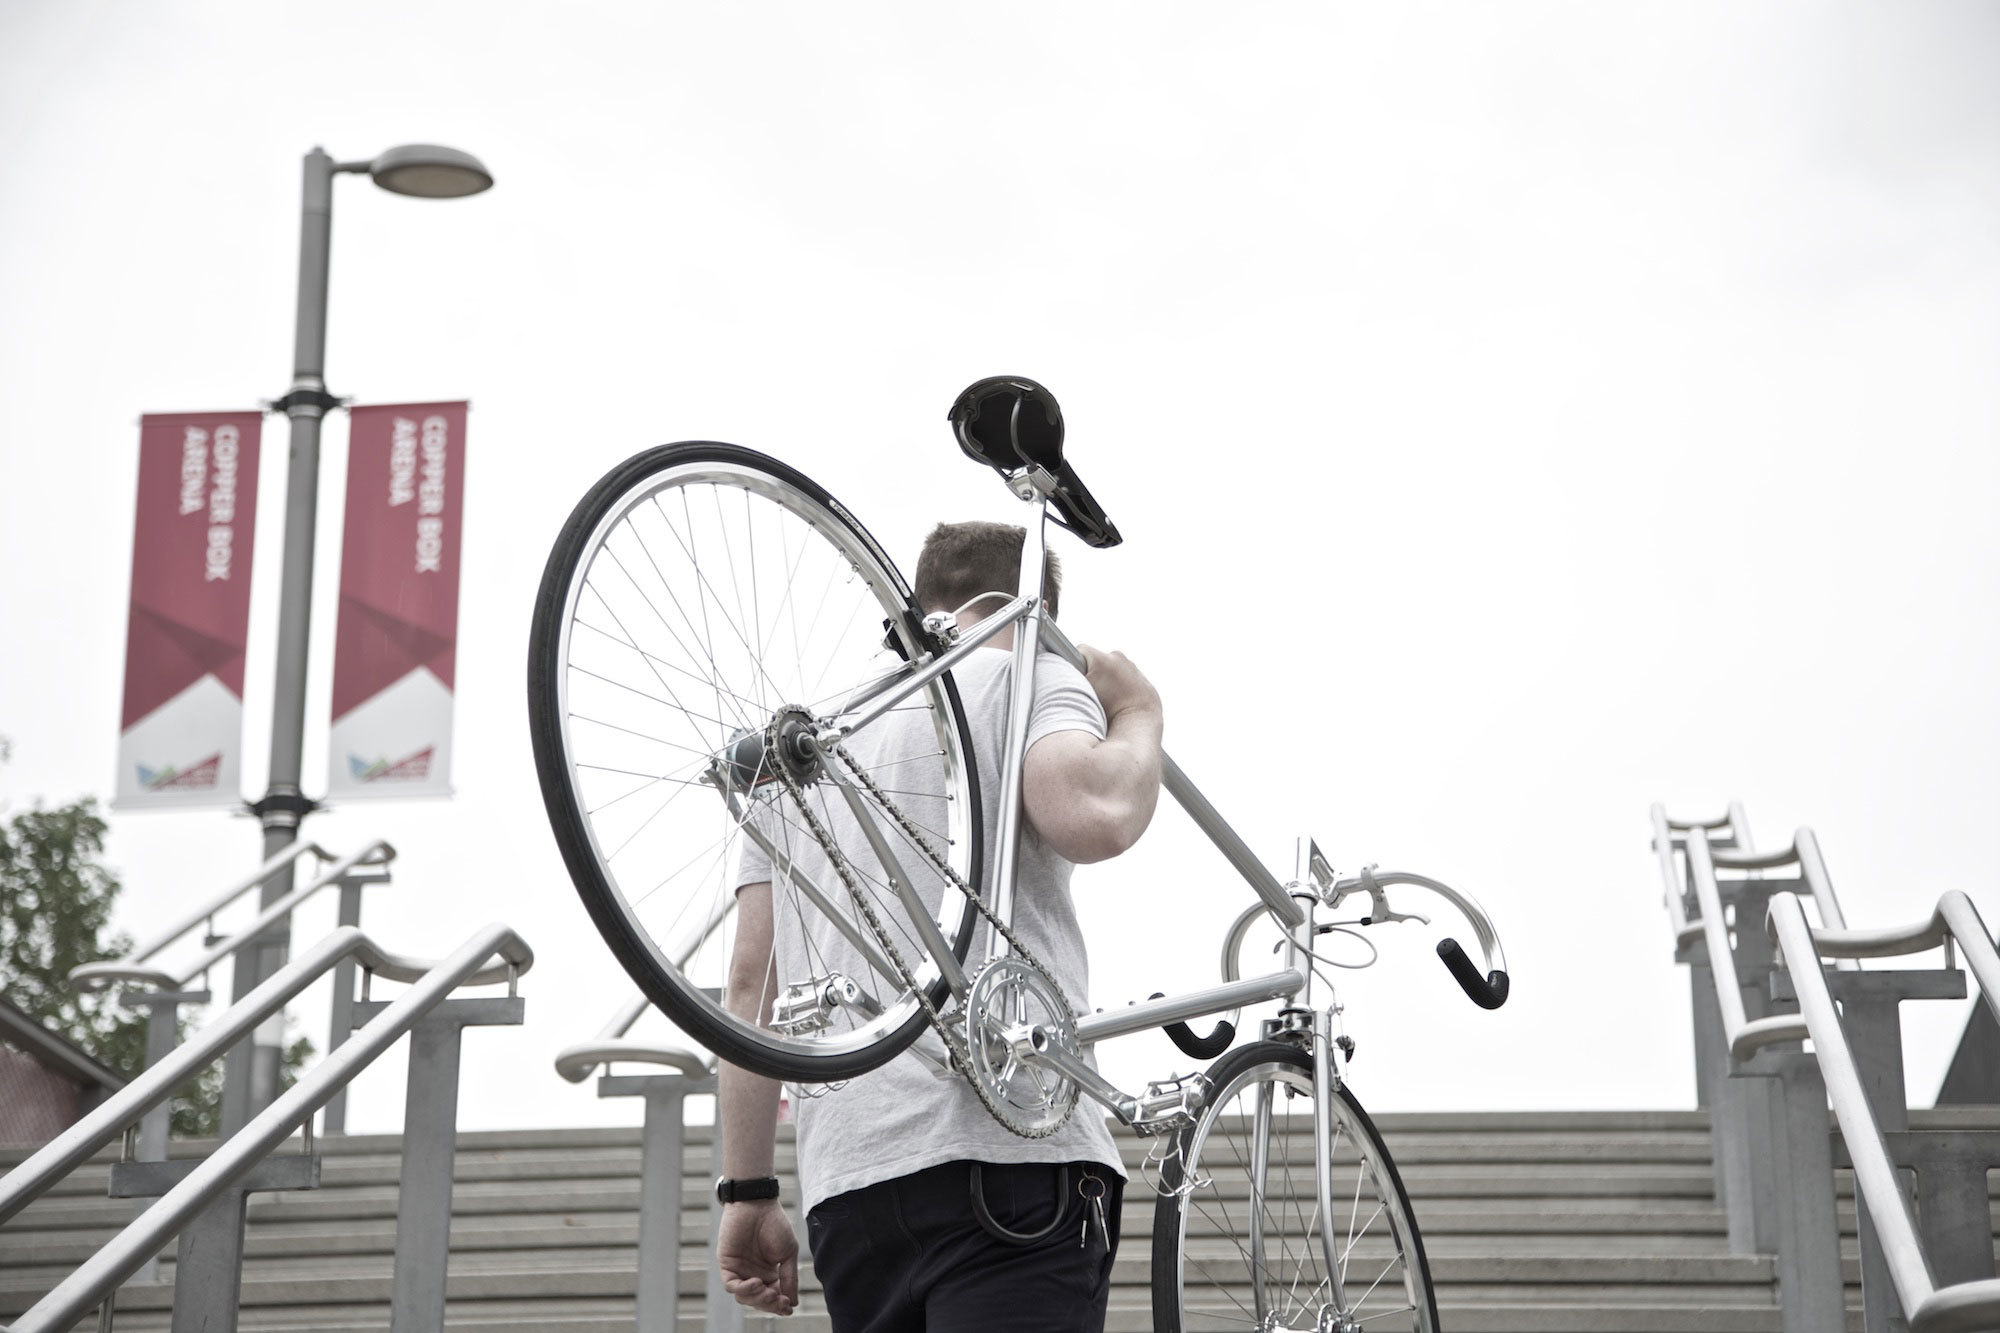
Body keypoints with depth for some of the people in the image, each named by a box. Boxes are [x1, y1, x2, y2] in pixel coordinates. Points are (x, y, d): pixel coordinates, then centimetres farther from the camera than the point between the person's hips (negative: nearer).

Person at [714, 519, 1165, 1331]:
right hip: (1008, 1155, -6)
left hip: (844, 1179, 6)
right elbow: (1089, 817, -15)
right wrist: (1138, 715, 6)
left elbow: (752, 981, 18)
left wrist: (746, 1193, 19)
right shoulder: (1031, 676, 8)